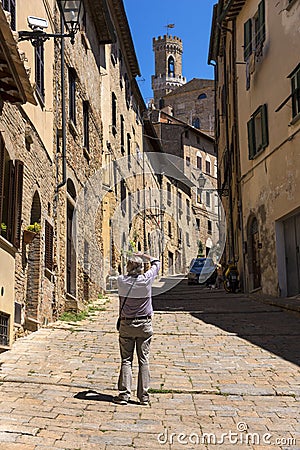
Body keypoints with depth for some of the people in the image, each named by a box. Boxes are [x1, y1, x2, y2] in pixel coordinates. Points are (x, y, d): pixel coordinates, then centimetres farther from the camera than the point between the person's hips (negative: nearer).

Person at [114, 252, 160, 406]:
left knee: (126, 360, 5)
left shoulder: (121, 281, -9)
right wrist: (144, 256, 22)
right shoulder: (146, 279, -9)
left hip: (126, 325, 0)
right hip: (145, 325, 0)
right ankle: (144, 396, 7)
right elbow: (156, 263, 8)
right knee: (144, 360, 5)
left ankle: (124, 394, 2)